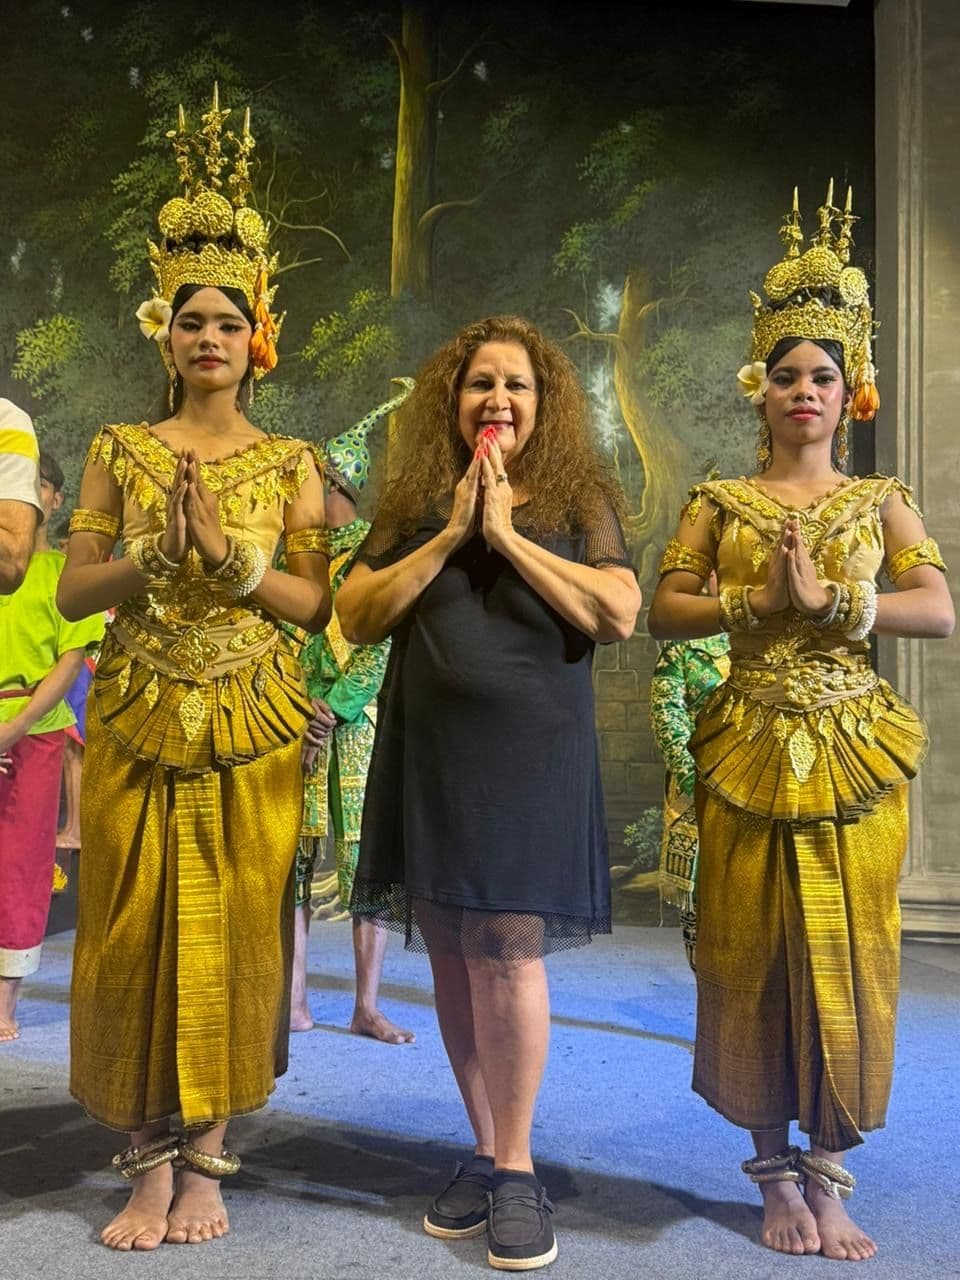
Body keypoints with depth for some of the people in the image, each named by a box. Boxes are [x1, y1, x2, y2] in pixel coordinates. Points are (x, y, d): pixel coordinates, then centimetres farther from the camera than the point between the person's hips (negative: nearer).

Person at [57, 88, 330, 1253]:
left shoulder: (289, 463, 6)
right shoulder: (119, 450, 8)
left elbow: (317, 603, 0)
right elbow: (71, 591, 3)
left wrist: (235, 556, -14)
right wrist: (152, 554, -13)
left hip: (252, 726, 0)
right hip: (138, 723, 1)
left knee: (235, 930, 3)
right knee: (134, 931, 2)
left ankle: (206, 1156, 18)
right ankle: (150, 1157, 18)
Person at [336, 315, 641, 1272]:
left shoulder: (577, 500, 5)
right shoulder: (414, 504, 11)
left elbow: (619, 615, -9)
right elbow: (356, 617, 2)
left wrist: (508, 533, -10)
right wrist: (449, 535, -7)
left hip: (530, 755, -3)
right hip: (428, 756, 3)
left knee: (507, 952, -7)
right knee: (452, 956, 8)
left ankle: (515, 1168, 10)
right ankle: (483, 1151, 23)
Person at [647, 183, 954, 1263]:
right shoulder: (722, 502, 7)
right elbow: (664, 611, -2)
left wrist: (828, 598, -15)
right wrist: (763, 601, -14)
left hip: (853, 748, 1)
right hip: (750, 748, 0)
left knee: (848, 952, 2)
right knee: (753, 954, 3)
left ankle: (829, 1170, 18)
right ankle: (776, 1168, 19)